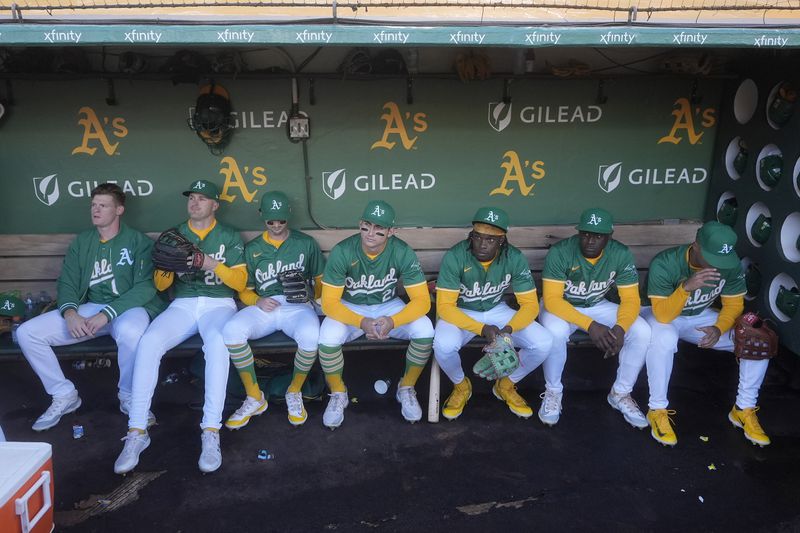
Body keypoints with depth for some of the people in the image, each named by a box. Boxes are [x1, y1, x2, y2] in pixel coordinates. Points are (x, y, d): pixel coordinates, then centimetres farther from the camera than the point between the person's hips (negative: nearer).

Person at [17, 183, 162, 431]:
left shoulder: (138, 241, -2)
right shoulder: (81, 242, 14)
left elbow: (145, 287, -12)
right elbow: (67, 282, 8)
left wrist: (107, 313, -23)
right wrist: (70, 312, -15)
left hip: (127, 308, -5)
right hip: (89, 307, 5)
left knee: (131, 332, -41)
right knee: (27, 332, -11)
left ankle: (130, 397, -12)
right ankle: (64, 395, 7)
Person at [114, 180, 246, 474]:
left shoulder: (230, 236, 10)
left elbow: (240, 282, 2)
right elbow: (160, 285, 13)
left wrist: (214, 265, -16)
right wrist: (166, 267, -10)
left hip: (219, 303, -2)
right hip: (182, 305, 3)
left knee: (217, 342, -38)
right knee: (149, 342, -29)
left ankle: (211, 432, -38)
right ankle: (137, 431, -25)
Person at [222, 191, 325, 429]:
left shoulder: (306, 243, 14)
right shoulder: (252, 249, 18)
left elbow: (322, 280, 15)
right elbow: (244, 290, 17)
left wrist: (309, 294, -7)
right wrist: (257, 301, -6)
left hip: (297, 307, -2)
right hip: (263, 307, 2)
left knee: (310, 335, -38)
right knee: (231, 330, -31)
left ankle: (294, 394, -8)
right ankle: (254, 398, -12)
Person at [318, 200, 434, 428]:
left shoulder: (402, 253, -20)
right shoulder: (342, 252, -23)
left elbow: (422, 300, -20)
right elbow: (330, 302, -21)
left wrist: (393, 321, -38)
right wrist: (362, 322, -38)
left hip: (389, 306, 1)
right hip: (350, 308, -1)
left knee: (425, 330, -25)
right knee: (328, 338, -31)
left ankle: (406, 389, 1)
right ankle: (338, 394, 0)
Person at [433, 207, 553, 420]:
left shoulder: (515, 259, -18)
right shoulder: (454, 257, -25)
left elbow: (530, 304, -13)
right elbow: (444, 306, -25)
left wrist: (509, 328, -34)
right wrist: (482, 329, -36)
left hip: (497, 311, 3)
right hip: (461, 313, -2)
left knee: (543, 343, -18)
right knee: (443, 345, -34)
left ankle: (506, 385, 11)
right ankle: (461, 386, 2)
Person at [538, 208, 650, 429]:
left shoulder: (621, 255, -16)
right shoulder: (560, 252, -26)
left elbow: (630, 299, -13)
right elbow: (552, 299, -29)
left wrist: (620, 327, -35)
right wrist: (589, 325, -40)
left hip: (597, 306, 4)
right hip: (560, 307, -3)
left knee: (642, 332, -17)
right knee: (555, 332, -37)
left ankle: (620, 393, 3)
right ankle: (553, 391, -11)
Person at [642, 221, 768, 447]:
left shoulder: (730, 265, -18)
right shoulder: (664, 264, -32)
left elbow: (734, 304, -6)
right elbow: (663, 315, -35)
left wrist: (719, 328, -27)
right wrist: (686, 287, -52)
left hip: (700, 318, 5)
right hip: (662, 315, -4)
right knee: (663, 339, -40)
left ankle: (744, 409, 4)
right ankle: (658, 410, -22)